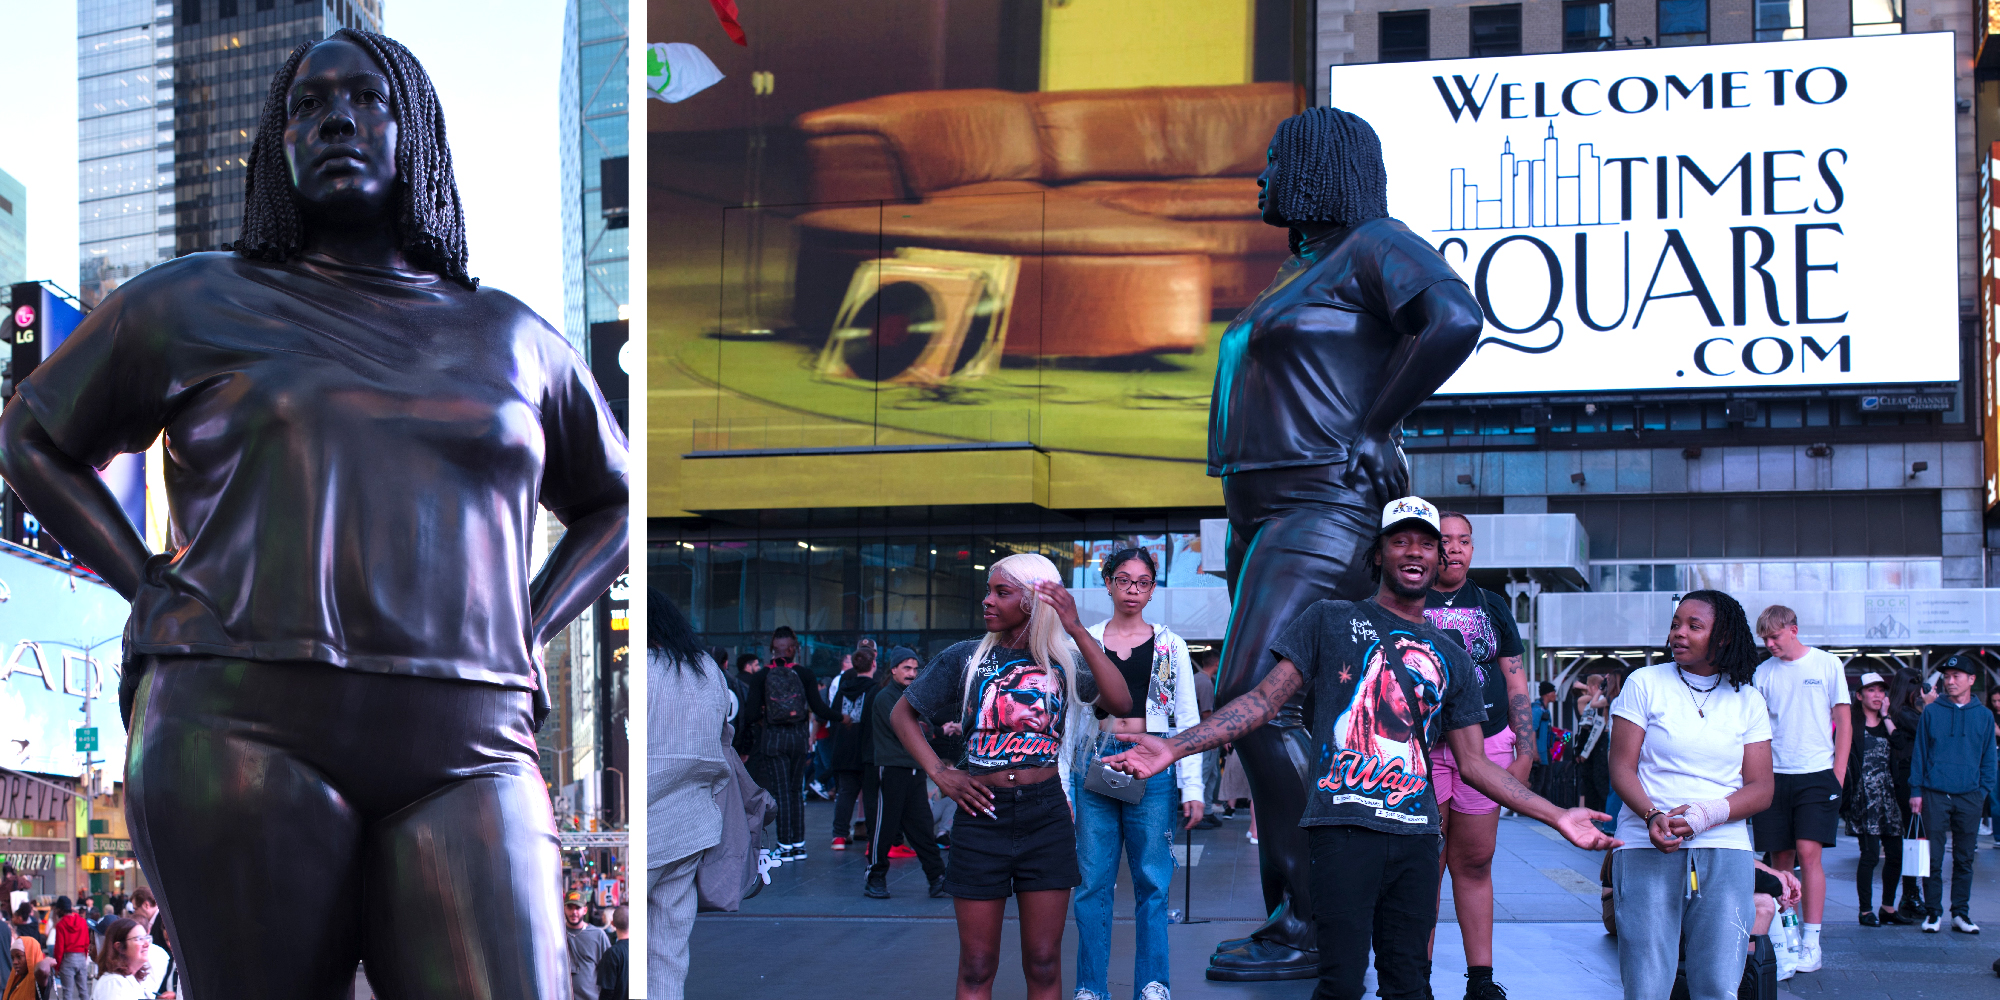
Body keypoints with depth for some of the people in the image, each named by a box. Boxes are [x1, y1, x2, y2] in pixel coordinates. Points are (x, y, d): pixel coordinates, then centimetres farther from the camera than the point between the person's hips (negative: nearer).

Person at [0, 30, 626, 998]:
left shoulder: (509, 337, 18)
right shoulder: (194, 304, 12)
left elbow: (609, 501, 31)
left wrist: (523, 636, 13)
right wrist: (152, 594, 6)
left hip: (459, 764, 2)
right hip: (245, 741, -1)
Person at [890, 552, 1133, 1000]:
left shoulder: (1064, 660, 2)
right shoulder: (965, 657, 1)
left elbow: (1120, 702, -15)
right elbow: (902, 714, 10)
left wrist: (1077, 630, -19)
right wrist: (938, 773, -2)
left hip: (1046, 815, 0)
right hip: (982, 816, 0)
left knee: (1043, 964, 5)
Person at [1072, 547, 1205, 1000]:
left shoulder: (1170, 646, 9)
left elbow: (1188, 719, 6)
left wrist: (1192, 788, -2)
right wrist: (1061, 784, 4)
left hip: (1152, 767, -1)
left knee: (1152, 882, 0)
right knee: (1093, 882, 0)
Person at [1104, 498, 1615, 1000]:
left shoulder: (1450, 657, 18)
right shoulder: (1331, 621, 8)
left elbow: (1474, 764, 18)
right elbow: (1264, 699, 2)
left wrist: (1557, 816, 10)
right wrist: (1174, 748, -10)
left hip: (1416, 837, 4)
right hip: (1345, 828, -4)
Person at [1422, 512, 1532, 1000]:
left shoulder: (1493, 606, 15)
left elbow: (1515, 682, 15)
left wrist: (1525, 752, 7)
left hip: (1487, 742, 2)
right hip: (1420, 747, -2)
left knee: (1475, 863, 4)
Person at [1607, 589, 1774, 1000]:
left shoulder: (1748, 701, 12)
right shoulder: (1645, 684, 7)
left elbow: (1761, 790, 6)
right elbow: (1622, 767, 1)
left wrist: (1705, 814, -13)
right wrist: (1653, 817, -18)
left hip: (1723, 853, 2)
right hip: (1647, 848, -1)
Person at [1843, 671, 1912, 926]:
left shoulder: (1888, 724, 16)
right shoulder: (1852, 723, 2)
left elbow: (1899, 742, -5)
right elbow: (1844, 756, -3)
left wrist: (1885, 715, 0)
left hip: (1888, 794, 5)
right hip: (1865, 796, -5)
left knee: (1895, 853, 4)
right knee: (1871, 852, -10)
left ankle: (1888, 908, 16)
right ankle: (1866, 910, -3)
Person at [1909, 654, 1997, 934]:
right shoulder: (1931, 713, 4)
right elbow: (1919, 753, 5)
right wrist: (1916, 791, -1)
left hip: (1969, 796, 1)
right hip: (1935, 795, -1)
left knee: (1964, 858, 6)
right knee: (1933, 858, -1)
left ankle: (1961, 913, 12)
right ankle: (1933, 913, 6)